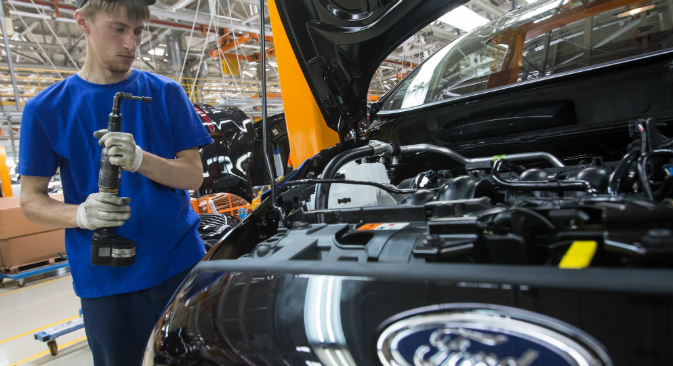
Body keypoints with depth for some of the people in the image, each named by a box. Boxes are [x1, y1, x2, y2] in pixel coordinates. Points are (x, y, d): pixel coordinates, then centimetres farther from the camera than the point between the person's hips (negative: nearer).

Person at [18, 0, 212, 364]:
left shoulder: (166, 94, 1)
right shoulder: (46, 109, 0)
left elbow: (194, 176, -2)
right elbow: (30, 198, 2)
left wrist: (140, 160, -22)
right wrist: (81, 214, -20)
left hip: (181, 264, 1)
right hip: (105, 279, 0)